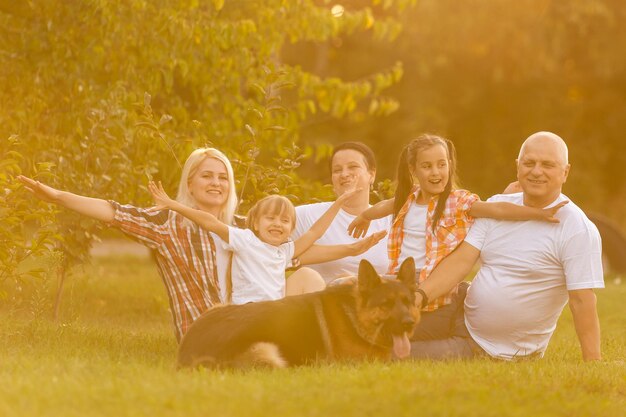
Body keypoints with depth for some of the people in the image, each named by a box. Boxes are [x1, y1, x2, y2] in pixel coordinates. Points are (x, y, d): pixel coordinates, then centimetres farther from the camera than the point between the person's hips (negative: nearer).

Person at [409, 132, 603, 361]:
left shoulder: (578, 230, -15)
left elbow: (582, 301, -19)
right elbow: (462, 260, -3)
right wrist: (419, 296, -18)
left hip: (510, 356, -5)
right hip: (463, 323, 5)